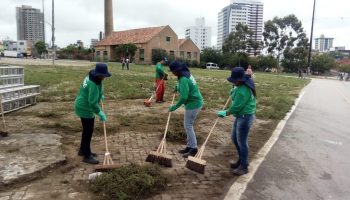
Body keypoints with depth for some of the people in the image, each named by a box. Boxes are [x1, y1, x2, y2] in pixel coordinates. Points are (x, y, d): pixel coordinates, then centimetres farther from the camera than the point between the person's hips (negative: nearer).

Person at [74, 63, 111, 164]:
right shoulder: (94, 84, -29)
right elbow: (93, 102, -30)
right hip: (85, 108, -10)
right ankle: (87, 156, 8)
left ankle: (83, 150, 36)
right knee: (88, 131, -2)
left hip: (83, 106, 10)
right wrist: (100, 113, -24)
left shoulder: (91, 77, 2)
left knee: (86, 130, 21)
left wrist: (100, 96, 19)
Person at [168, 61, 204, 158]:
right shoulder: (186, 74, 7)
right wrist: (177, 87, 20)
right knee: (188, 125, 15)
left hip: (193, 104, -10)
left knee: (188, 126, -3)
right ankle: (189, 146, 23)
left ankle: (193, 148, 5)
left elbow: (183, 97, -28)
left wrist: (174, 107, -19)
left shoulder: (183, 79, -24)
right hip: (195, 102, 10)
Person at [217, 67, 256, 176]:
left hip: (245, 117, -11)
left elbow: (235, 107, -21)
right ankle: (241, 160, 36)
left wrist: (225, 113, -7)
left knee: (242, 142, 0)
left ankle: (244, 167, 16)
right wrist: (234, 91, 13)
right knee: (234, 138, 19)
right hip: (241, 115, 11)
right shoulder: (244, 84, 4)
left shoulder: (243, 91, -27)